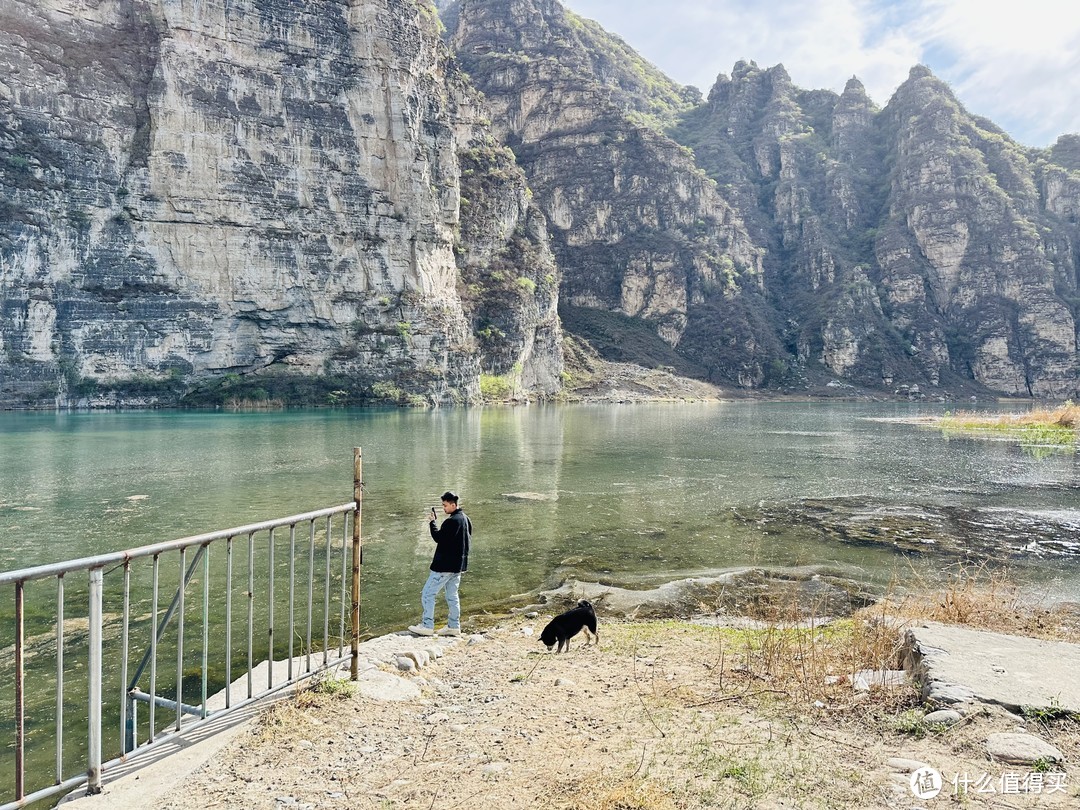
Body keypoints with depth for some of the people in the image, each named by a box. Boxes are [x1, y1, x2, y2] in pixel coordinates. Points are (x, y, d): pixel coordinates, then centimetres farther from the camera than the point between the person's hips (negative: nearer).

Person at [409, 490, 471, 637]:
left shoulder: (452, 521, -20)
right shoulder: (466, 519, 11)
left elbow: (439, 538, -21)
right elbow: (468, 538, 17)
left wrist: (432, 522, -11)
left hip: (445, 565, -10)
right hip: (458, 565, 10)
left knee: (428, 593, -1)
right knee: (452, 596, 16)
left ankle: (427, 626, 1)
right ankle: (454, 626, 19)